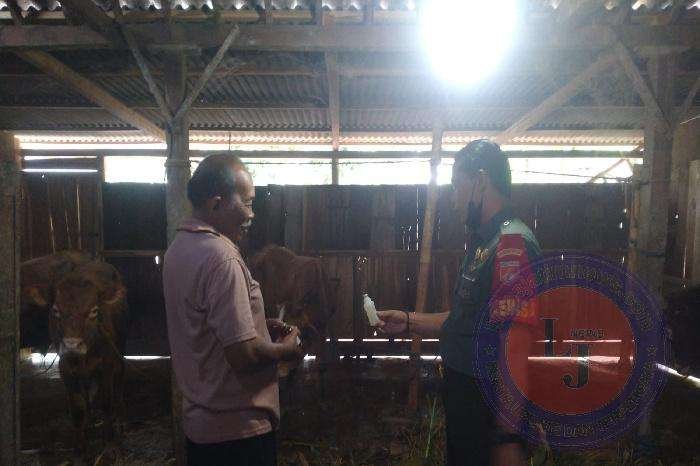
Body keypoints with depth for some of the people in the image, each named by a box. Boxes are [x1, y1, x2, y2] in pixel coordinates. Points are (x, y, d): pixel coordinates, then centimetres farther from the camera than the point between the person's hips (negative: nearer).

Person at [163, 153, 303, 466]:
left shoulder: (180, 247, 4)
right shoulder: (221, 258, -27)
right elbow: (244, 355, -28)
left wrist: (262, 325, 6)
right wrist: (286, 349, -10)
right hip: (237, 428, -9)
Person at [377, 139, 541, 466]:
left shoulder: (511, 243, -22)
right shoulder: (484, 242, 11)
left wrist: (506, 438, -26)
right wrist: (409, 322, 11)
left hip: (489, 410, -9)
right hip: (466, 400, 9)